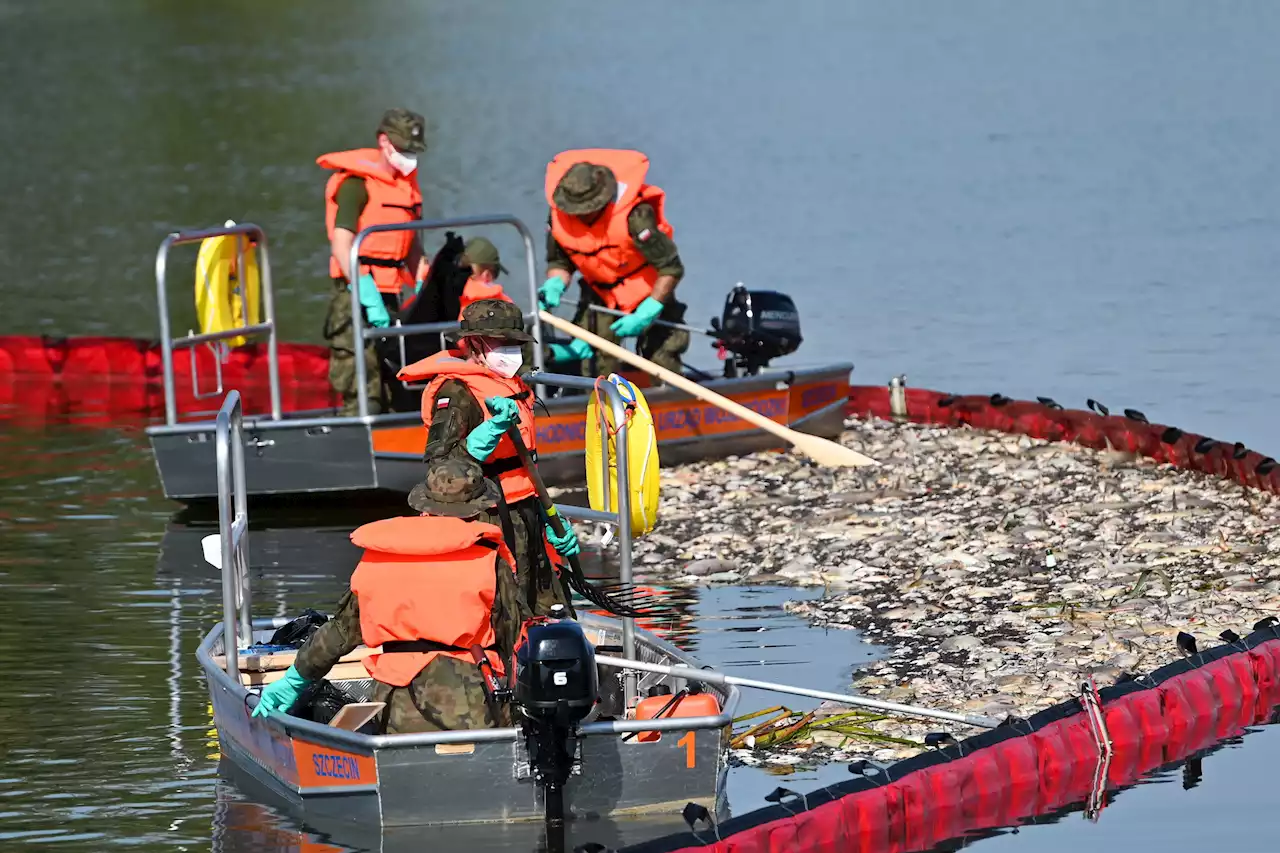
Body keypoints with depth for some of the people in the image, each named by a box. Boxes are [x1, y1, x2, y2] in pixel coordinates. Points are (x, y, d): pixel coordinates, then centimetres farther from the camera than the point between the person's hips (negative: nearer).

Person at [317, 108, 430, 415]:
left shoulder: (406, 181, 15)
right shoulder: (356, 182, -11)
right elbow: (341, 245, -18)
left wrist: (420, 286, 11)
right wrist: (367, 294, -23)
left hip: (394, 292, 8)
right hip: (359, 291, -8)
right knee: (363, 392, -11)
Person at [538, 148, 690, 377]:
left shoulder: (634, 216, -33)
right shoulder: (558, 216, -18)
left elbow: (671, 269, -27)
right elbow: (559, 262, 0)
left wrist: (646, 314, -30)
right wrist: (554, 285, -23)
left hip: (645, 291, -4)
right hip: (598, 293, 4)